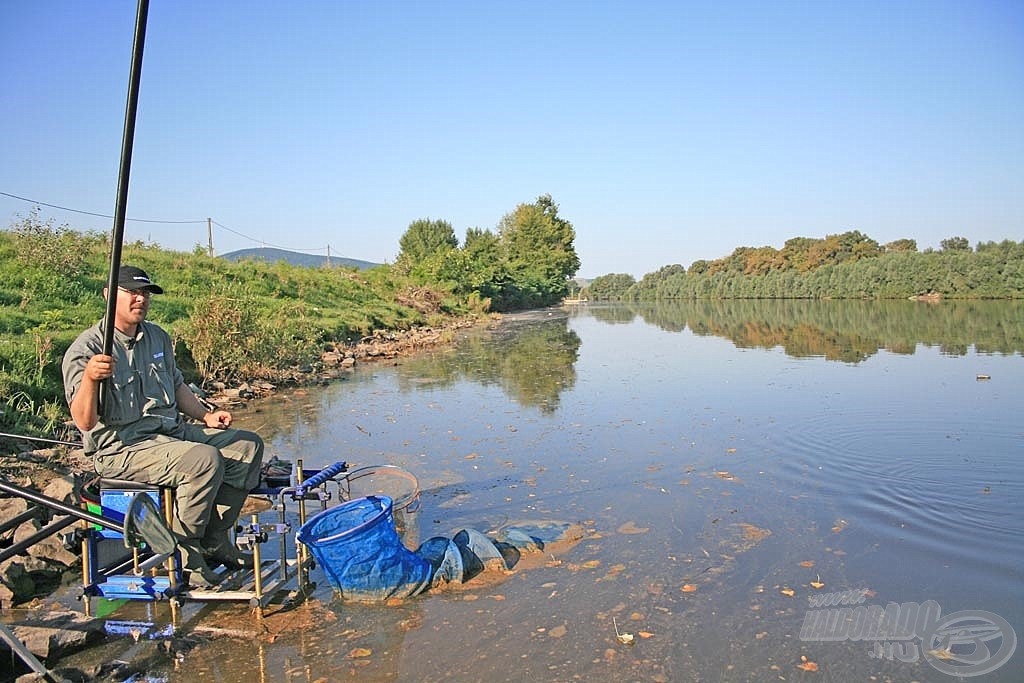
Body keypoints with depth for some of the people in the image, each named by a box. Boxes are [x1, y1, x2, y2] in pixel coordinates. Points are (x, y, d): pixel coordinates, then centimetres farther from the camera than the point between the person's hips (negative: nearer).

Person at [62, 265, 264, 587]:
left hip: (174, 432, 9)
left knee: (248, 445, 1)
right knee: (206, 460, -31)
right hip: (122, 448, -8)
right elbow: (84, 422, -20)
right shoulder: (87, 349, -11)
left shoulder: (158, 337, 13)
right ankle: (182, 551, -12)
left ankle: (214, 539, 5)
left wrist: (206, 416, 12)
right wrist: (90, 378, -37)